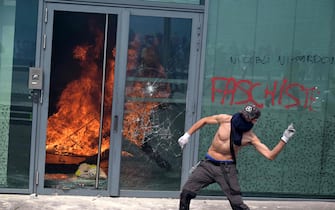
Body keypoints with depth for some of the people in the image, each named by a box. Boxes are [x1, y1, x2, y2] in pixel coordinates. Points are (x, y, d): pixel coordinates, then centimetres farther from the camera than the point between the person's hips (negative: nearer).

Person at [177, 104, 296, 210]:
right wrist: (187, 135, 5)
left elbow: (270, 155, -15)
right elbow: (204, 120, 8)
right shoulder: (225, 119, -8)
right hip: (208, 164, 2)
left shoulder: (250, 138, -10)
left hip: (227, 168, -2)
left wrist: (284, 140, -25)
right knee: (186, 193, -5)